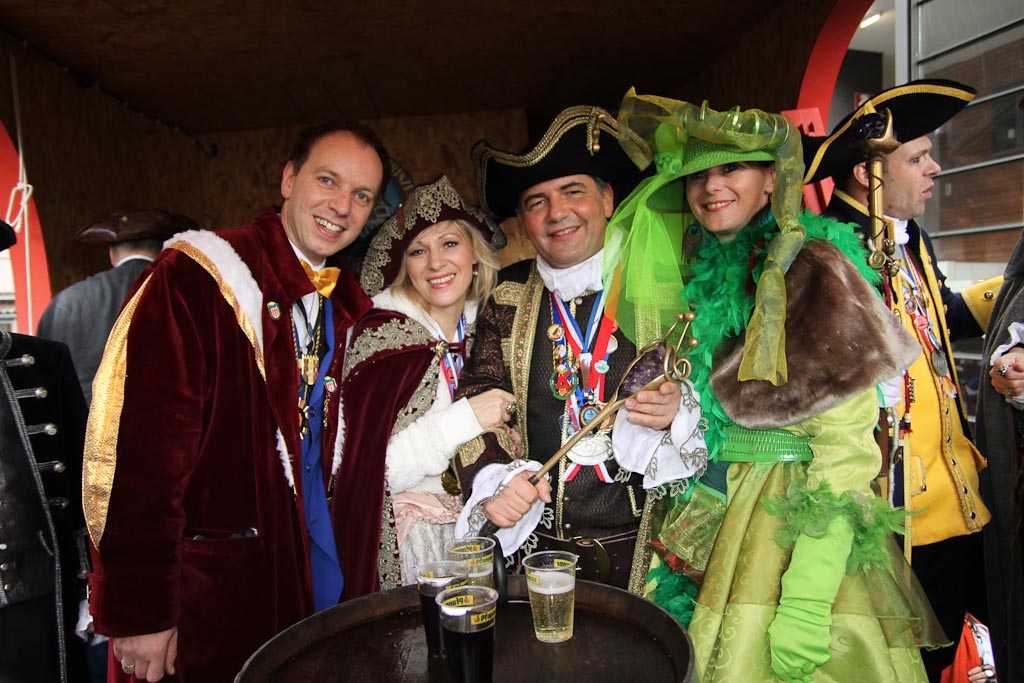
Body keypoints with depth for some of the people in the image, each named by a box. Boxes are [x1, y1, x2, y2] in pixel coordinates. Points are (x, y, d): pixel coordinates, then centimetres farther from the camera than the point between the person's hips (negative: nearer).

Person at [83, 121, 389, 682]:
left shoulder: (348, 305, 6)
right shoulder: (190, 278, -16)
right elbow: (135, 444, -20)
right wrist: (139, 612, -19)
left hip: (311, 564, 6)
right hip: (203, 588, -6)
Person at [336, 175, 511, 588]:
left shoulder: (480, 325, 1)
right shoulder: (381, 333, -15)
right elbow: (367, 471, -20)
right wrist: (465, 418, -25)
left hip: (473, 524, 5)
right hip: (406, 542, -4)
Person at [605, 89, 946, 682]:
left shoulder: (809, 269, -12)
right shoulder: (708, 272, 8)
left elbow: (847, 442, -17)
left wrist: (809, 594, -22)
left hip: (794, 514, -5)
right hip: (711, 508, 6)